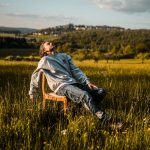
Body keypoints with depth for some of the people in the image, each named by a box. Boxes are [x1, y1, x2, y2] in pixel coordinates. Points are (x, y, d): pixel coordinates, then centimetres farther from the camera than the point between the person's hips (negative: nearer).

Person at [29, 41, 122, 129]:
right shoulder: (45, 60, 10)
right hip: (61, 86, -7)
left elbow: (75, 70, 16)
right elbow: (35, 76, 17)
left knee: (101, 92, -10)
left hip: (73, 83, 7)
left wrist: (87, 82, 0)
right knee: (85, 95, -34)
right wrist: (32, 93, 21)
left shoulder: (65, 56, 25)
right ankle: (105, 121, -39)